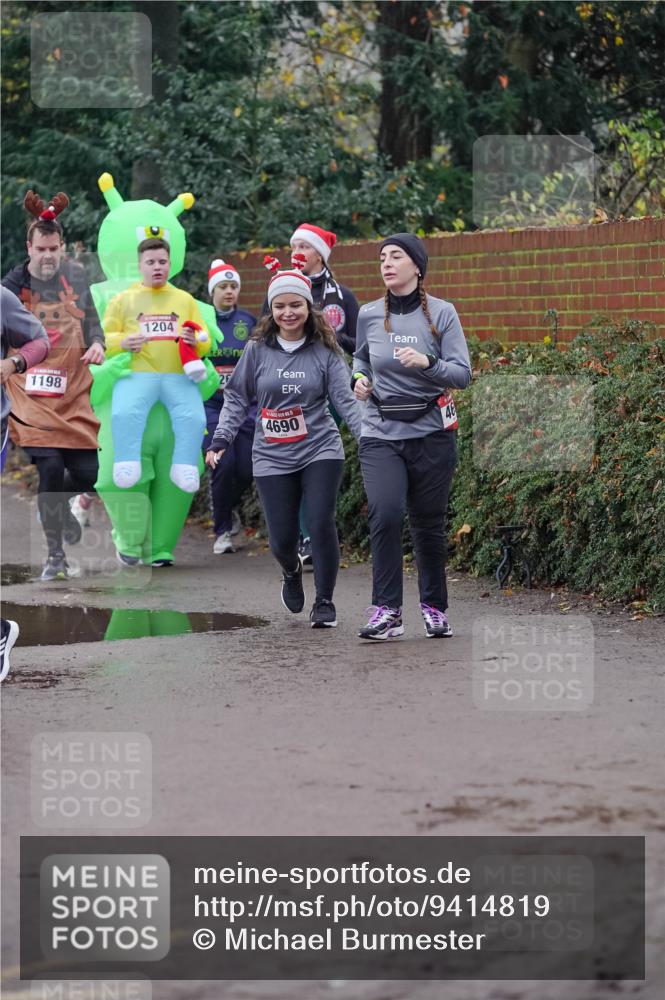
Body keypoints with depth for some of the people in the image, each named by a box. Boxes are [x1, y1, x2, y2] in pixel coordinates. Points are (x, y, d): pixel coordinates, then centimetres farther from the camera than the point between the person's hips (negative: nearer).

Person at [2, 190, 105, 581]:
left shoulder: (76, 274, 5)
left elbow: (91, 319, 15)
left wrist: (97, 343, -4)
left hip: (73, 392, 3)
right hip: (33, 394, -3)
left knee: (87, 472, 0)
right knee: (50, 468, -14)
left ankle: (61, 507, 38)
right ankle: (56, 555, 0)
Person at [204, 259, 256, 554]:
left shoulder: (249, 322, 10)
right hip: (210, 404, -3)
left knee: (247, 468, -5)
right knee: (223, 465, -16)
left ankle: (228, 506, 29)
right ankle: (222, 532, 1)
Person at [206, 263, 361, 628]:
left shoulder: (325, 350, 0)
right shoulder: (257, 350, 3)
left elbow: (345, 399, -3)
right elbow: (237, 398, 8)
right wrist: (220, 440, -1)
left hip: (320, 450, -1)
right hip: (272, 457, 1)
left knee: (321, 525, -13)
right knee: (282, 538, -1)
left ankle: (324, 602, 5)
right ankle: (292, 572, 36)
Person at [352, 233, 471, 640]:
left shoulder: (442, 313, -3)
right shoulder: (369, 315, 4)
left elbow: (463, 374, -7)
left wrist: (426, 363, -24)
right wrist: (359, 378, 3)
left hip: (431, 433, -1)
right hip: (381, 434, 1)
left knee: (429, 523, 6)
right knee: (386, 514, -18)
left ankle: (435, 608, 25)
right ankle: (387, 612, -15)